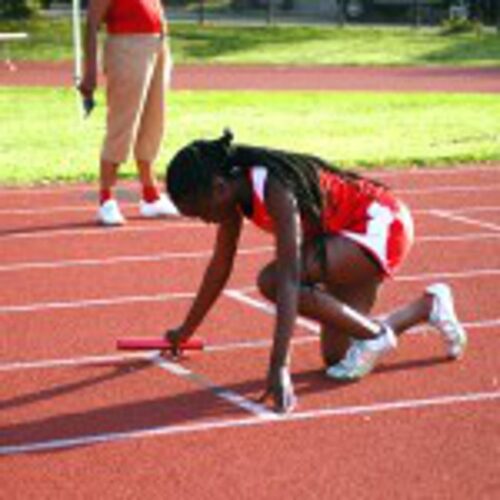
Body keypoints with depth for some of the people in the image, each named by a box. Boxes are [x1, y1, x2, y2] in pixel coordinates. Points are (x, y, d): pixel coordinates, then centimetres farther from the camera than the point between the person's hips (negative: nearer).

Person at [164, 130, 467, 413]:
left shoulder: (274, 189, -31)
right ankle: (429, 305, 26)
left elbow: (289, 279, -39)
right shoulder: (235, 190, -6)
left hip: (381, 226, -9)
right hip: (347, 234, 9)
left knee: (273, 281, -27)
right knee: (336, 357, 8)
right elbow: (220, 265, 8)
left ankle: (375, 335, -10)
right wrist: (186, 330, 15)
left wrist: (279, 367, -44)